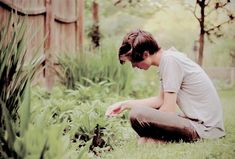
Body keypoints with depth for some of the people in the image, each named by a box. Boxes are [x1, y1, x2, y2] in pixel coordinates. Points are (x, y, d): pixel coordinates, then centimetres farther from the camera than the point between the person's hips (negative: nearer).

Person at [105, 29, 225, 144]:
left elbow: (169, 109, -17)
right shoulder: (167, 58, 11)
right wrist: (125, 104, 16)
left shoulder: (169, 60, -16)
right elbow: (161, 100, 20)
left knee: (137, 115, -24)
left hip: (203, 129, -10)